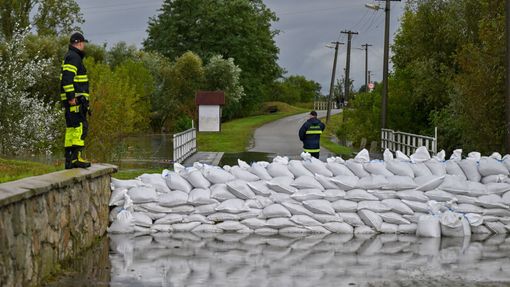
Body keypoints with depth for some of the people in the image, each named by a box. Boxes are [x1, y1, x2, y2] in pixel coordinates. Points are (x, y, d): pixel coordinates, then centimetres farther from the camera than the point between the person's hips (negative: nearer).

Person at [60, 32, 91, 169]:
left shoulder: (71, 57, 23)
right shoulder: (73, 57, -10)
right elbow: (67, 78, -21)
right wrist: (71, 97, -24)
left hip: (72, 99, 11)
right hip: (75, 99, -11)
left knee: (71, 128, 10)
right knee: (80, 126, -14)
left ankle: (69, 159, 11)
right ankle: (76, 157, -20)